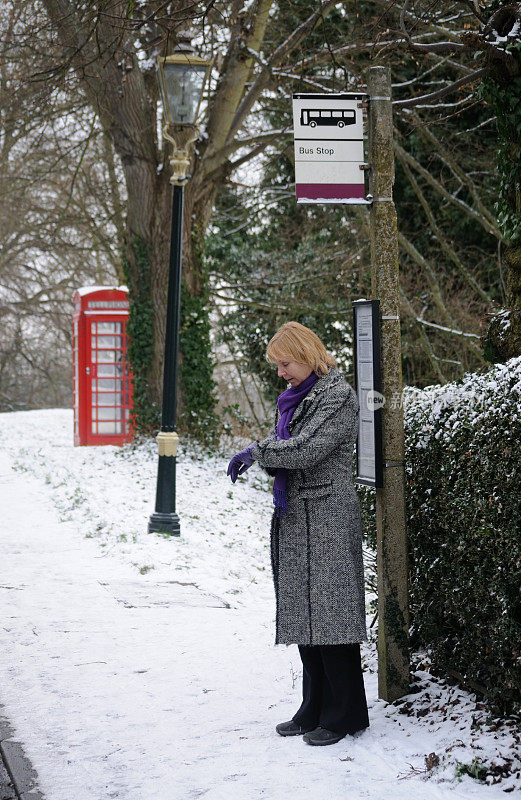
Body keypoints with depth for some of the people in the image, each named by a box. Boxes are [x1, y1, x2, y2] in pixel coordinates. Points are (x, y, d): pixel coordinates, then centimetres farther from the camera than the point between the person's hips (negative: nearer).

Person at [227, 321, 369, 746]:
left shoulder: (338, 396, -10)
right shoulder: (295, 397, 17)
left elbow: (306, 450, -20)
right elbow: (280, 448, 16)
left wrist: (257, 451, -9)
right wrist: (255, 456, -5)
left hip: (328, 517, -9)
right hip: (295, 517, 9)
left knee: (328, 611, -7)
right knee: (303, 613, 9)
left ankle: (344, 713, 0)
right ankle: (315, 710, 16)